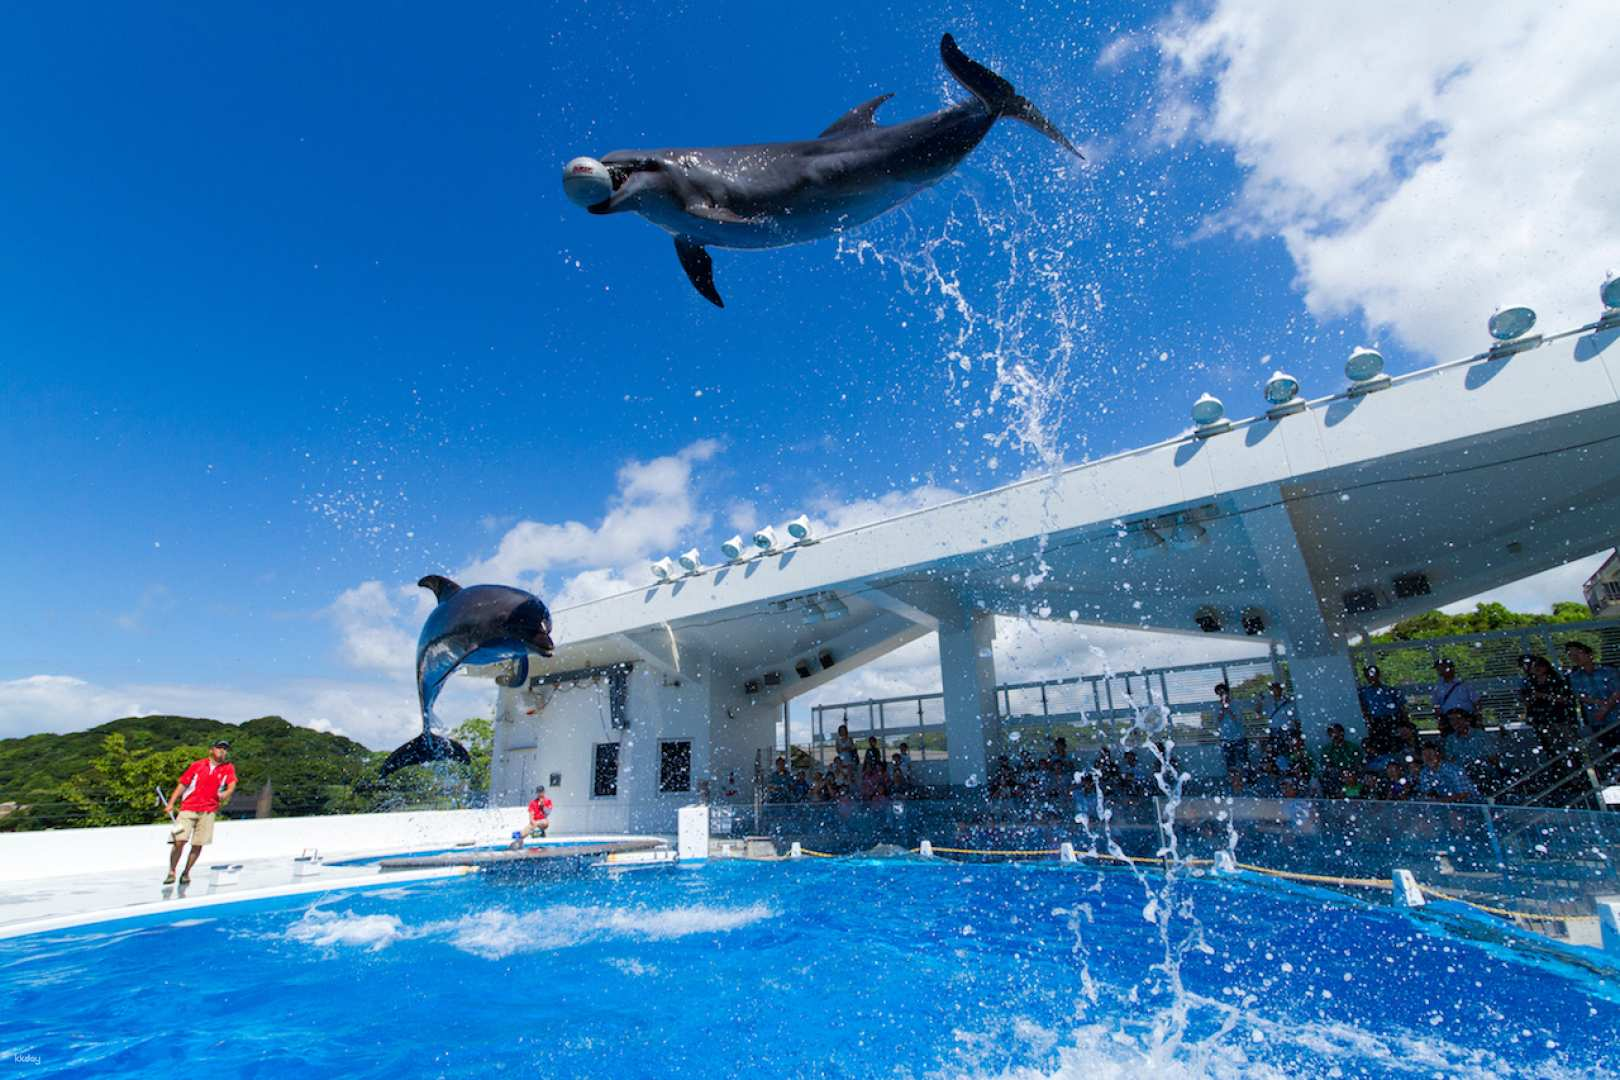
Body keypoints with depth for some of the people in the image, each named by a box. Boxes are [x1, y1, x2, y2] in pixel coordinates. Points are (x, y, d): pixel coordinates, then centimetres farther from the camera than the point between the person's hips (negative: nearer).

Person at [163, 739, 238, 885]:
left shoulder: (228, 768, 7)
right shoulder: (197, 765, 7)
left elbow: (232, 785, -6)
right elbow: (182, 784, 8)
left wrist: (226, 793, -27)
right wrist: (170, 803, 0)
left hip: (208, 811, 1)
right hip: (188, 808, -1)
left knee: (198, 844, 1)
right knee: (179, 841, -11)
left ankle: (186, 873, 18)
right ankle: (171, 872, 7)